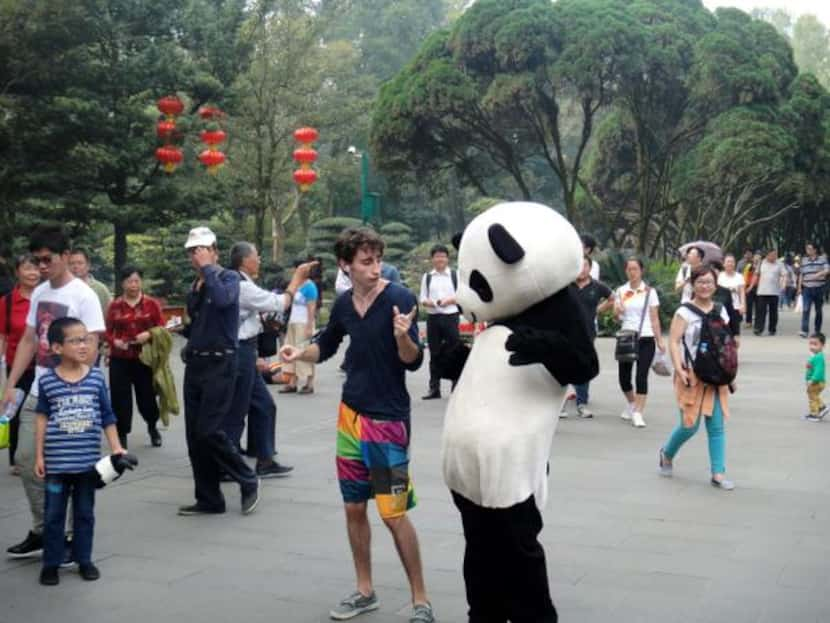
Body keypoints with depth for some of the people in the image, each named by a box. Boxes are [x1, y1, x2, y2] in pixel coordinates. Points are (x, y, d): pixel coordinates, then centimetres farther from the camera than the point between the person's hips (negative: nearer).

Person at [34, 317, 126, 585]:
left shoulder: (96, 378, -2)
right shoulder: (47, 381, -6)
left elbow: (107, 417, 4)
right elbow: (42, 418, 1)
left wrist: (116, 448, 1)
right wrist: (39, 455, 1)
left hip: (88, 461, 2)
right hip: (57, 462, -1)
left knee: (85, 512, 13)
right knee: (54, 514, 8)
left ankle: (84, 560, 25)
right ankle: (51, 563, 19)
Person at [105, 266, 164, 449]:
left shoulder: (151, 304, 0)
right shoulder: (114, 306, 2)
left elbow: (161, 328, 2)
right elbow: (107, 332, 6)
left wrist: (149, 334, -17)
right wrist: (114, 342, -13)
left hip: (145, 358, -1)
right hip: (120, 360, 1)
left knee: (147, 396, 4)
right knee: (120, 398, 0)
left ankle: (153, 427, 34)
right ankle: (121, 436, 13)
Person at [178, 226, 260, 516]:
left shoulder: (229, 277, -4)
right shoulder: (194, 288, 15)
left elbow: (222, 299, -28)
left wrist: (207, 267, -19)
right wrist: (180, 329, 10)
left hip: (219, 364, -7)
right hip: (195, 364, 7)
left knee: (209, 431, -13)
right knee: (194, 435, 6)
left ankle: (248, 481, 6)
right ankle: (208, 499, 15)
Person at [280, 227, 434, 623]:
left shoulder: (399, 298, -15)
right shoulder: (343, 304, 2)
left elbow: (413, 362, -17)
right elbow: (326, 346, 20)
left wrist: (402, 335, -37)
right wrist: (299, 353, 1)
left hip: (388, 419, -6)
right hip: (350, 415, 6)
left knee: (394, 513, -5)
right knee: (354, 508, 12)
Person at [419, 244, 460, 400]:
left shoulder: (455, 275, 4)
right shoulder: (427, 277, 9)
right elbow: (422, 297, 7)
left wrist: (449, 300, -16)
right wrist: (427, 302, -14)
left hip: (451, 317, -2)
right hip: (433, 318, 2)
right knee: (434, 354, 6)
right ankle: (434, 388, 12)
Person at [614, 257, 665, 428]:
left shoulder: (649, 291, 2)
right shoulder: (621, 291, 8)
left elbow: (654, 318, 3)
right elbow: (616, 316, 8)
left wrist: (659, 340, -3)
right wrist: (617, 310, -15)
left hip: (645, 338, -3)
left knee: (641, 376, -11)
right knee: (624, 377, 7)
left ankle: (638, 413, -9)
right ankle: (631, 404, 34)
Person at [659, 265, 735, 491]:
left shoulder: (721, 311, 9)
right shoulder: (684, 312, -6)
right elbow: (673, 342, -12)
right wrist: (679, 370, -21)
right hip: (692, 376, -4)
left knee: (717, 426, 1)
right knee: (689, 425, -2)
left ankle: (718, 473, 7)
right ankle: (667, 453, 27)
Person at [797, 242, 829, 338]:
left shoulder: (822, 259, 2)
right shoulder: (804, 260, 11)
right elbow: (801, 274, 15)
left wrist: (818, 274, -27)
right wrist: (799, 287, 10)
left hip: (819, 288, -1)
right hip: (807, 288, 1)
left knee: (818, 311, 8)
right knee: (805, 309, -13)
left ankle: (817, 331, 18)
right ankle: (804, 330, -20)